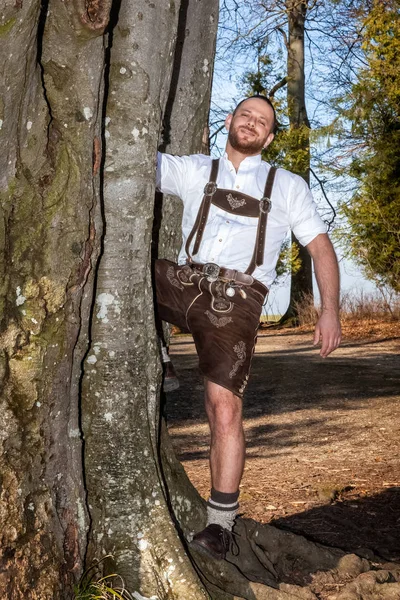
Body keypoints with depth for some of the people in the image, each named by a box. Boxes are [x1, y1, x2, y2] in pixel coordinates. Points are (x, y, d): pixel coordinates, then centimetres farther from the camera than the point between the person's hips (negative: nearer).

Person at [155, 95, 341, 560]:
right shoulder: (193, 170, 21)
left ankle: (220, 525, -4)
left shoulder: (288, 187, 17)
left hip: (235, 299, -3)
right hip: (182, 282, 3)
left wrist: (330, 311, -1)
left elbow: (320, 246, 11)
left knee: (224, 406, -14)